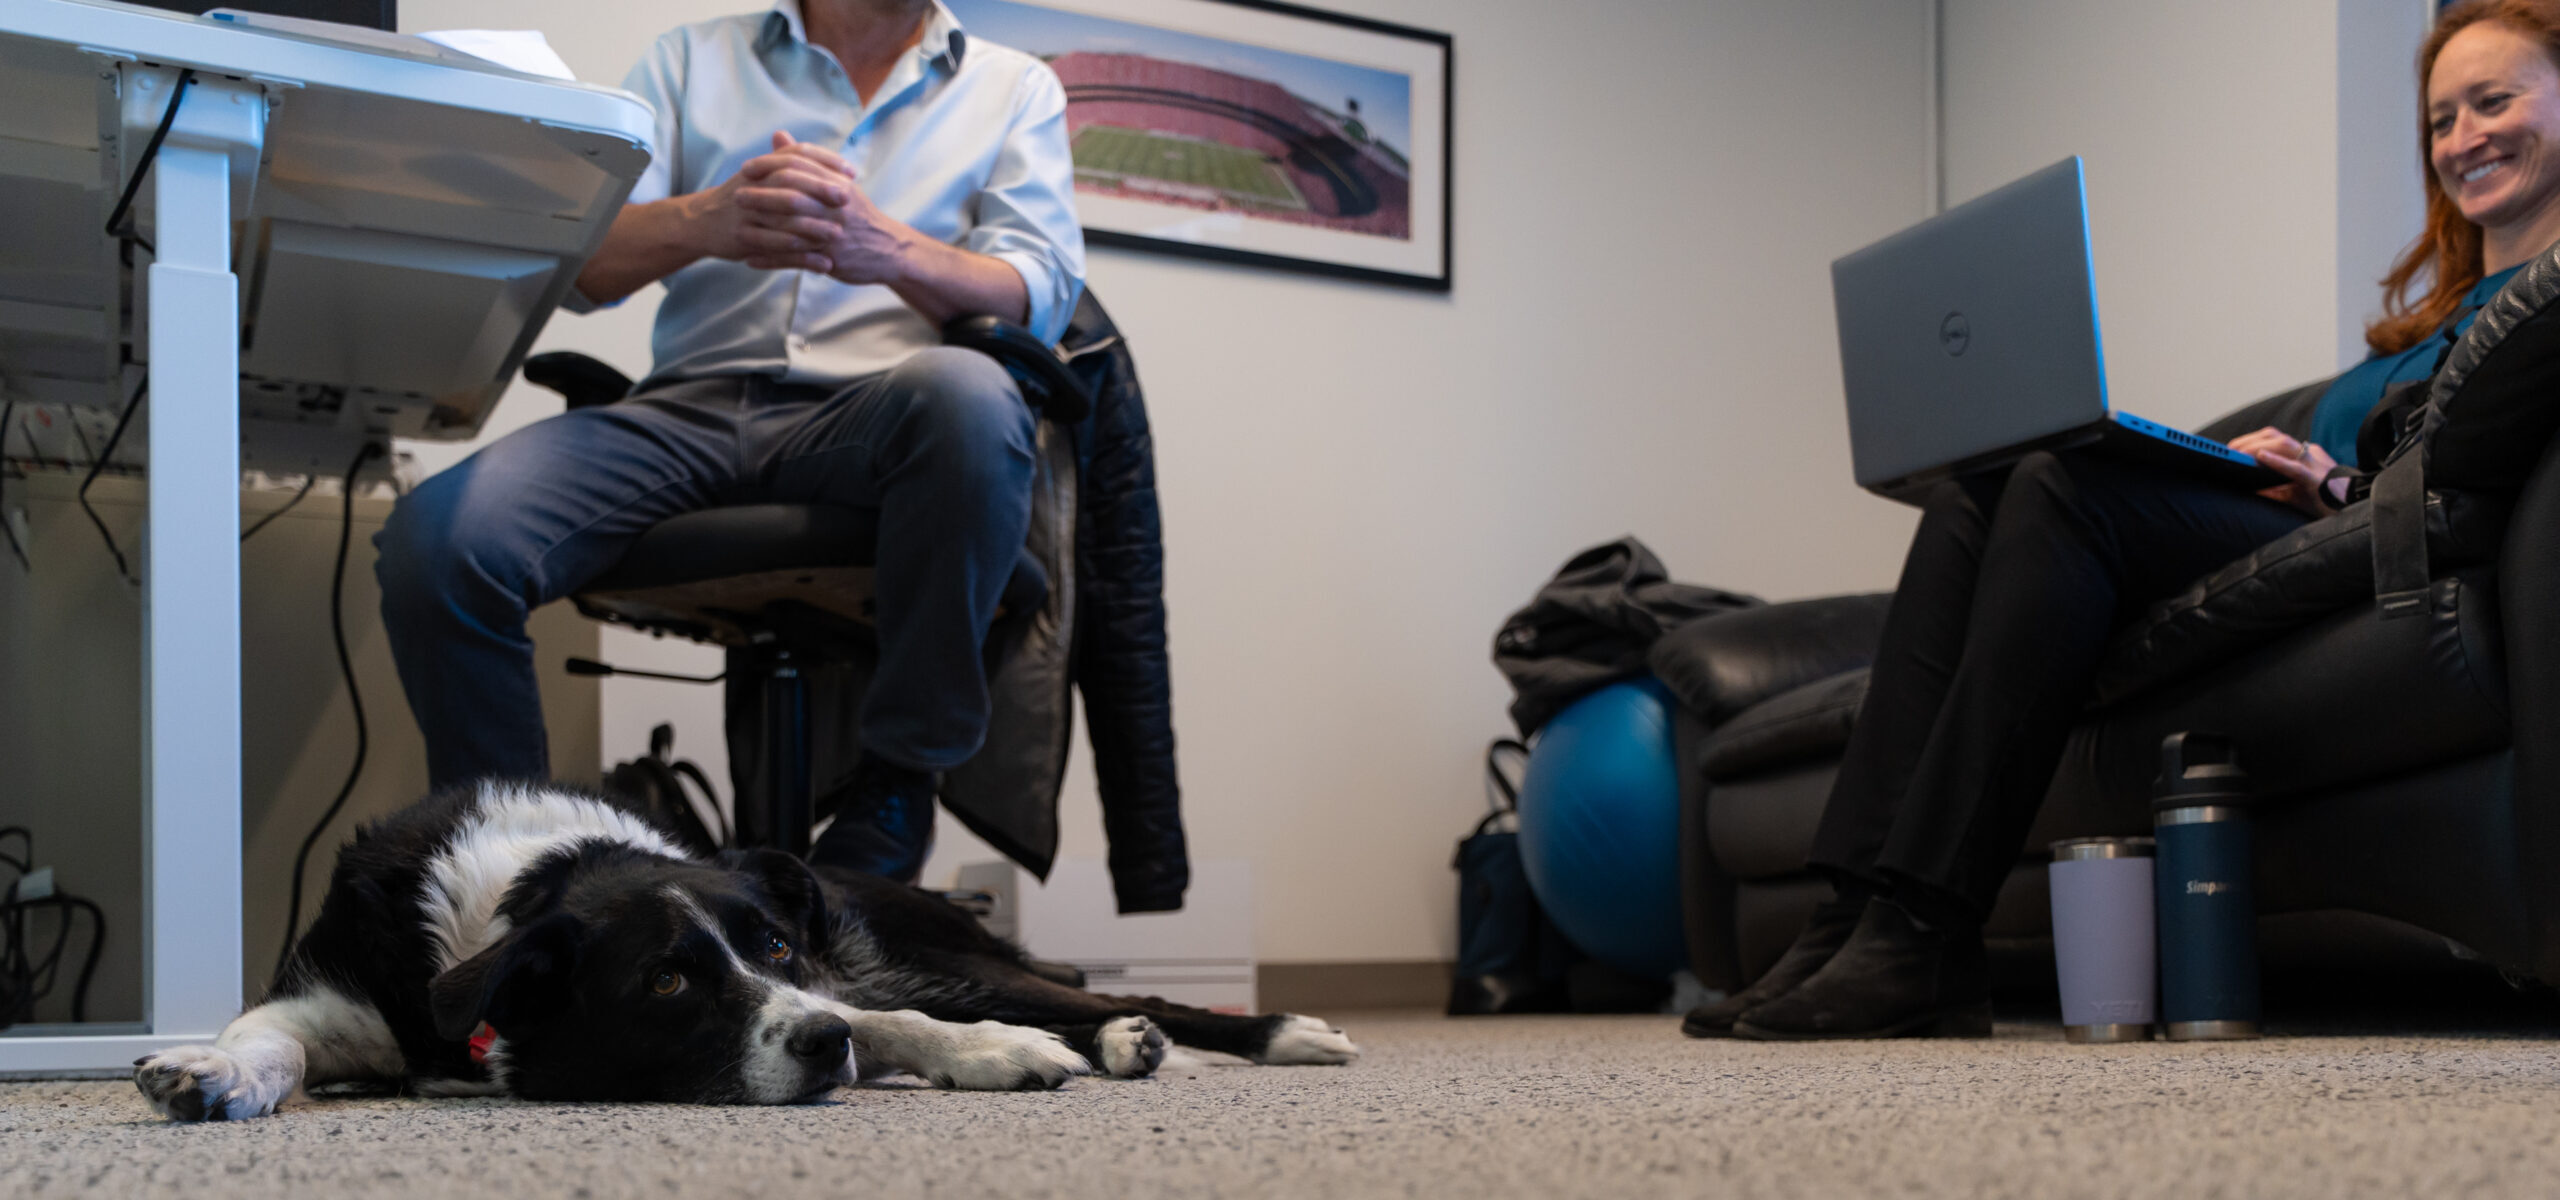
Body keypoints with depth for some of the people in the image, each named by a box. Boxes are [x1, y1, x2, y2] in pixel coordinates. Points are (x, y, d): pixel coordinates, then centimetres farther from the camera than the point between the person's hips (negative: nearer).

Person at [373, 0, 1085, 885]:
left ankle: (893, 794, -25)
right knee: (434, 540, -26)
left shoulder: (1015, 88, 19)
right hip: (688, 409, 2)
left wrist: (885, 248, -18)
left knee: (969, 392, -39)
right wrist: (702, 222, -15)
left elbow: (1045, 291, 3)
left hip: (865, 418, -1)